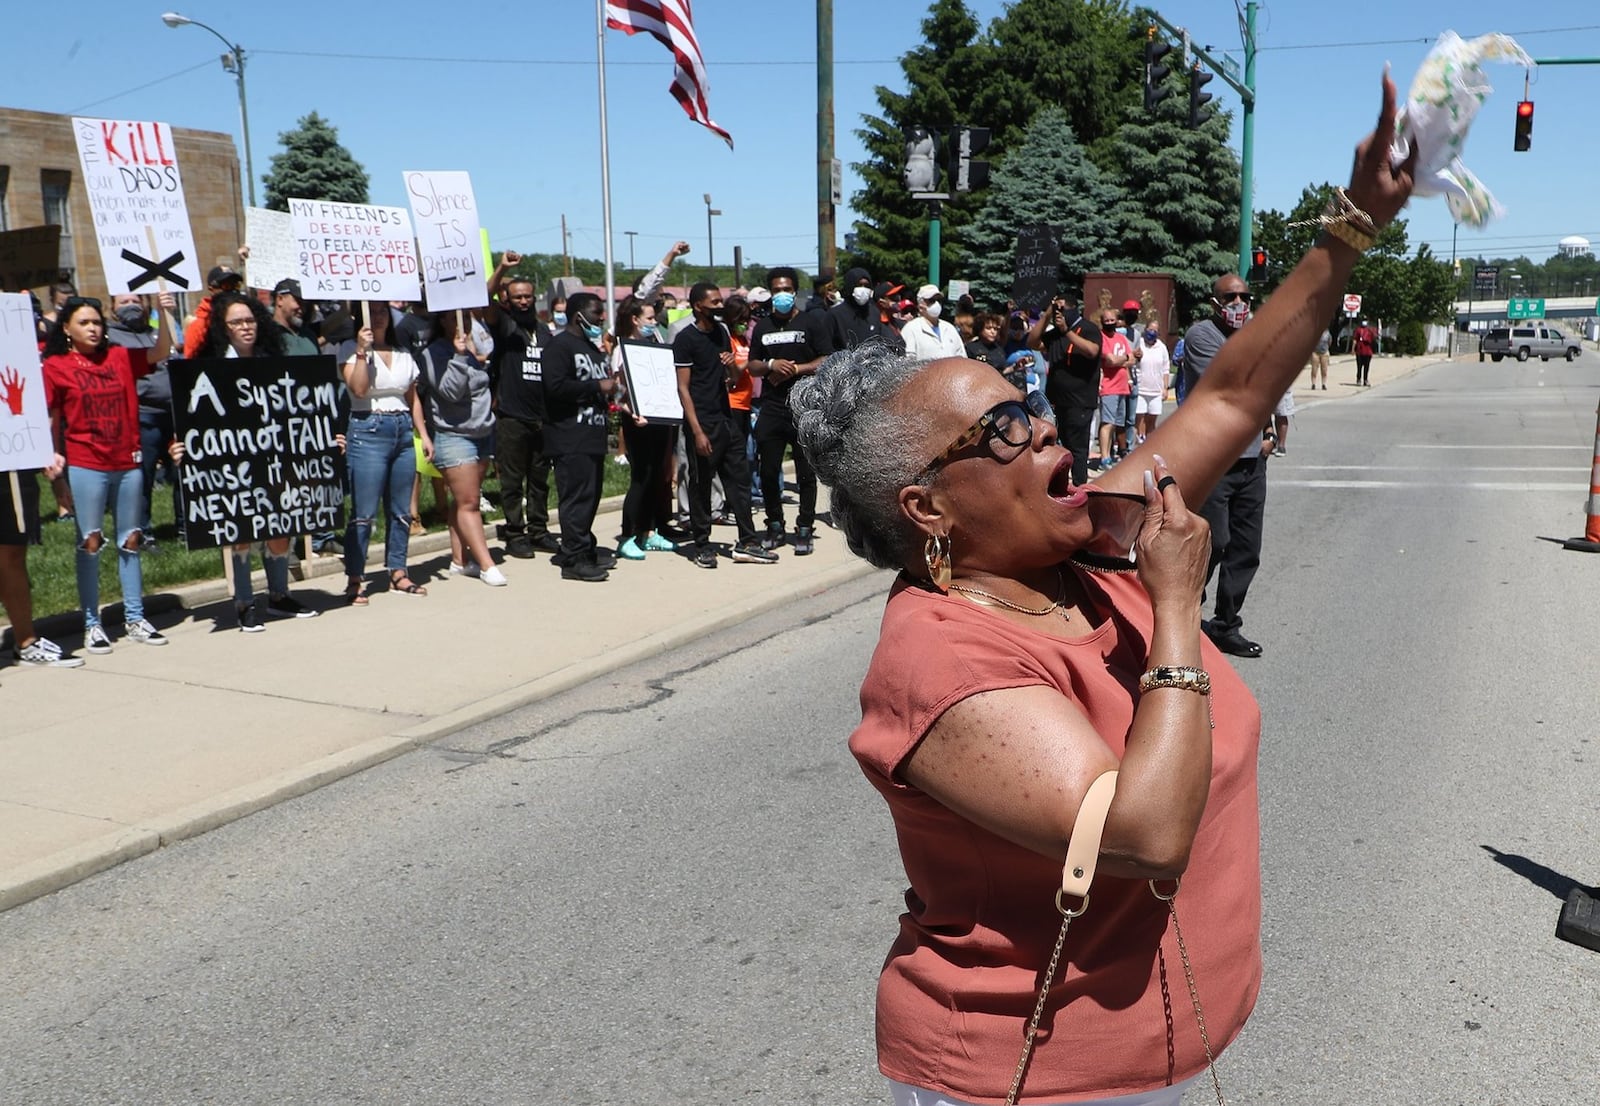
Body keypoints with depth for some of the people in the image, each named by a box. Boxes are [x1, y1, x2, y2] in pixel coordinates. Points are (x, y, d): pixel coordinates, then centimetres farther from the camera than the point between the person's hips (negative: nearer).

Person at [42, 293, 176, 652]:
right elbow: (50, 418, -1)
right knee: (90, 543, 2)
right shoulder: (55, 366, -1)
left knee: (130, 540, 9)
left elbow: (161, 352, -4)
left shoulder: (120, 357, 7)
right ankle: (92, 625, 9)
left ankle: (135, 619, 18)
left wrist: (161, 313, -17)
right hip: (85, 466, -3)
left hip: (128, 463, 4)